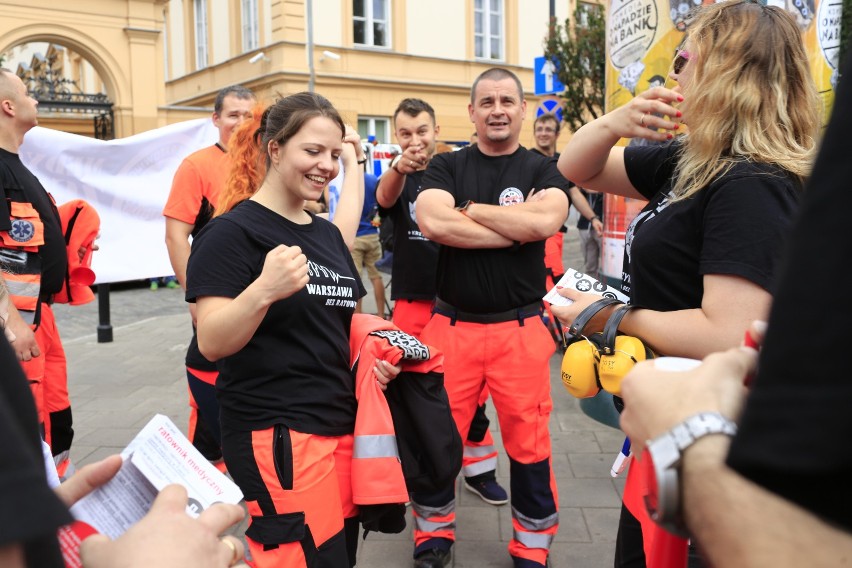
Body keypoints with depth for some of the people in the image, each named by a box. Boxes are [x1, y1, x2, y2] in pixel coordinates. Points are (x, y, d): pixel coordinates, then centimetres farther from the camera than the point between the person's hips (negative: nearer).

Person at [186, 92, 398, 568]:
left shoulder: (328, 234, 12)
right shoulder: (232, 232, -10)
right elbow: (212, 344, -18)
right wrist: (264, 289, -35)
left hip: (342, 426, 8)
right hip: (273, 433, -7)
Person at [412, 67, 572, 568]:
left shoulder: (543, 170, 4)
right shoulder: (447, 167, 5)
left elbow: (545, 221, -18)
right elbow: (433, 222, -15)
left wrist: (468, 208, -10)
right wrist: (517, 226, -13)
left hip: (521, 327, -1)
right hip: (452, 324, 1)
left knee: (529, 442, 7)